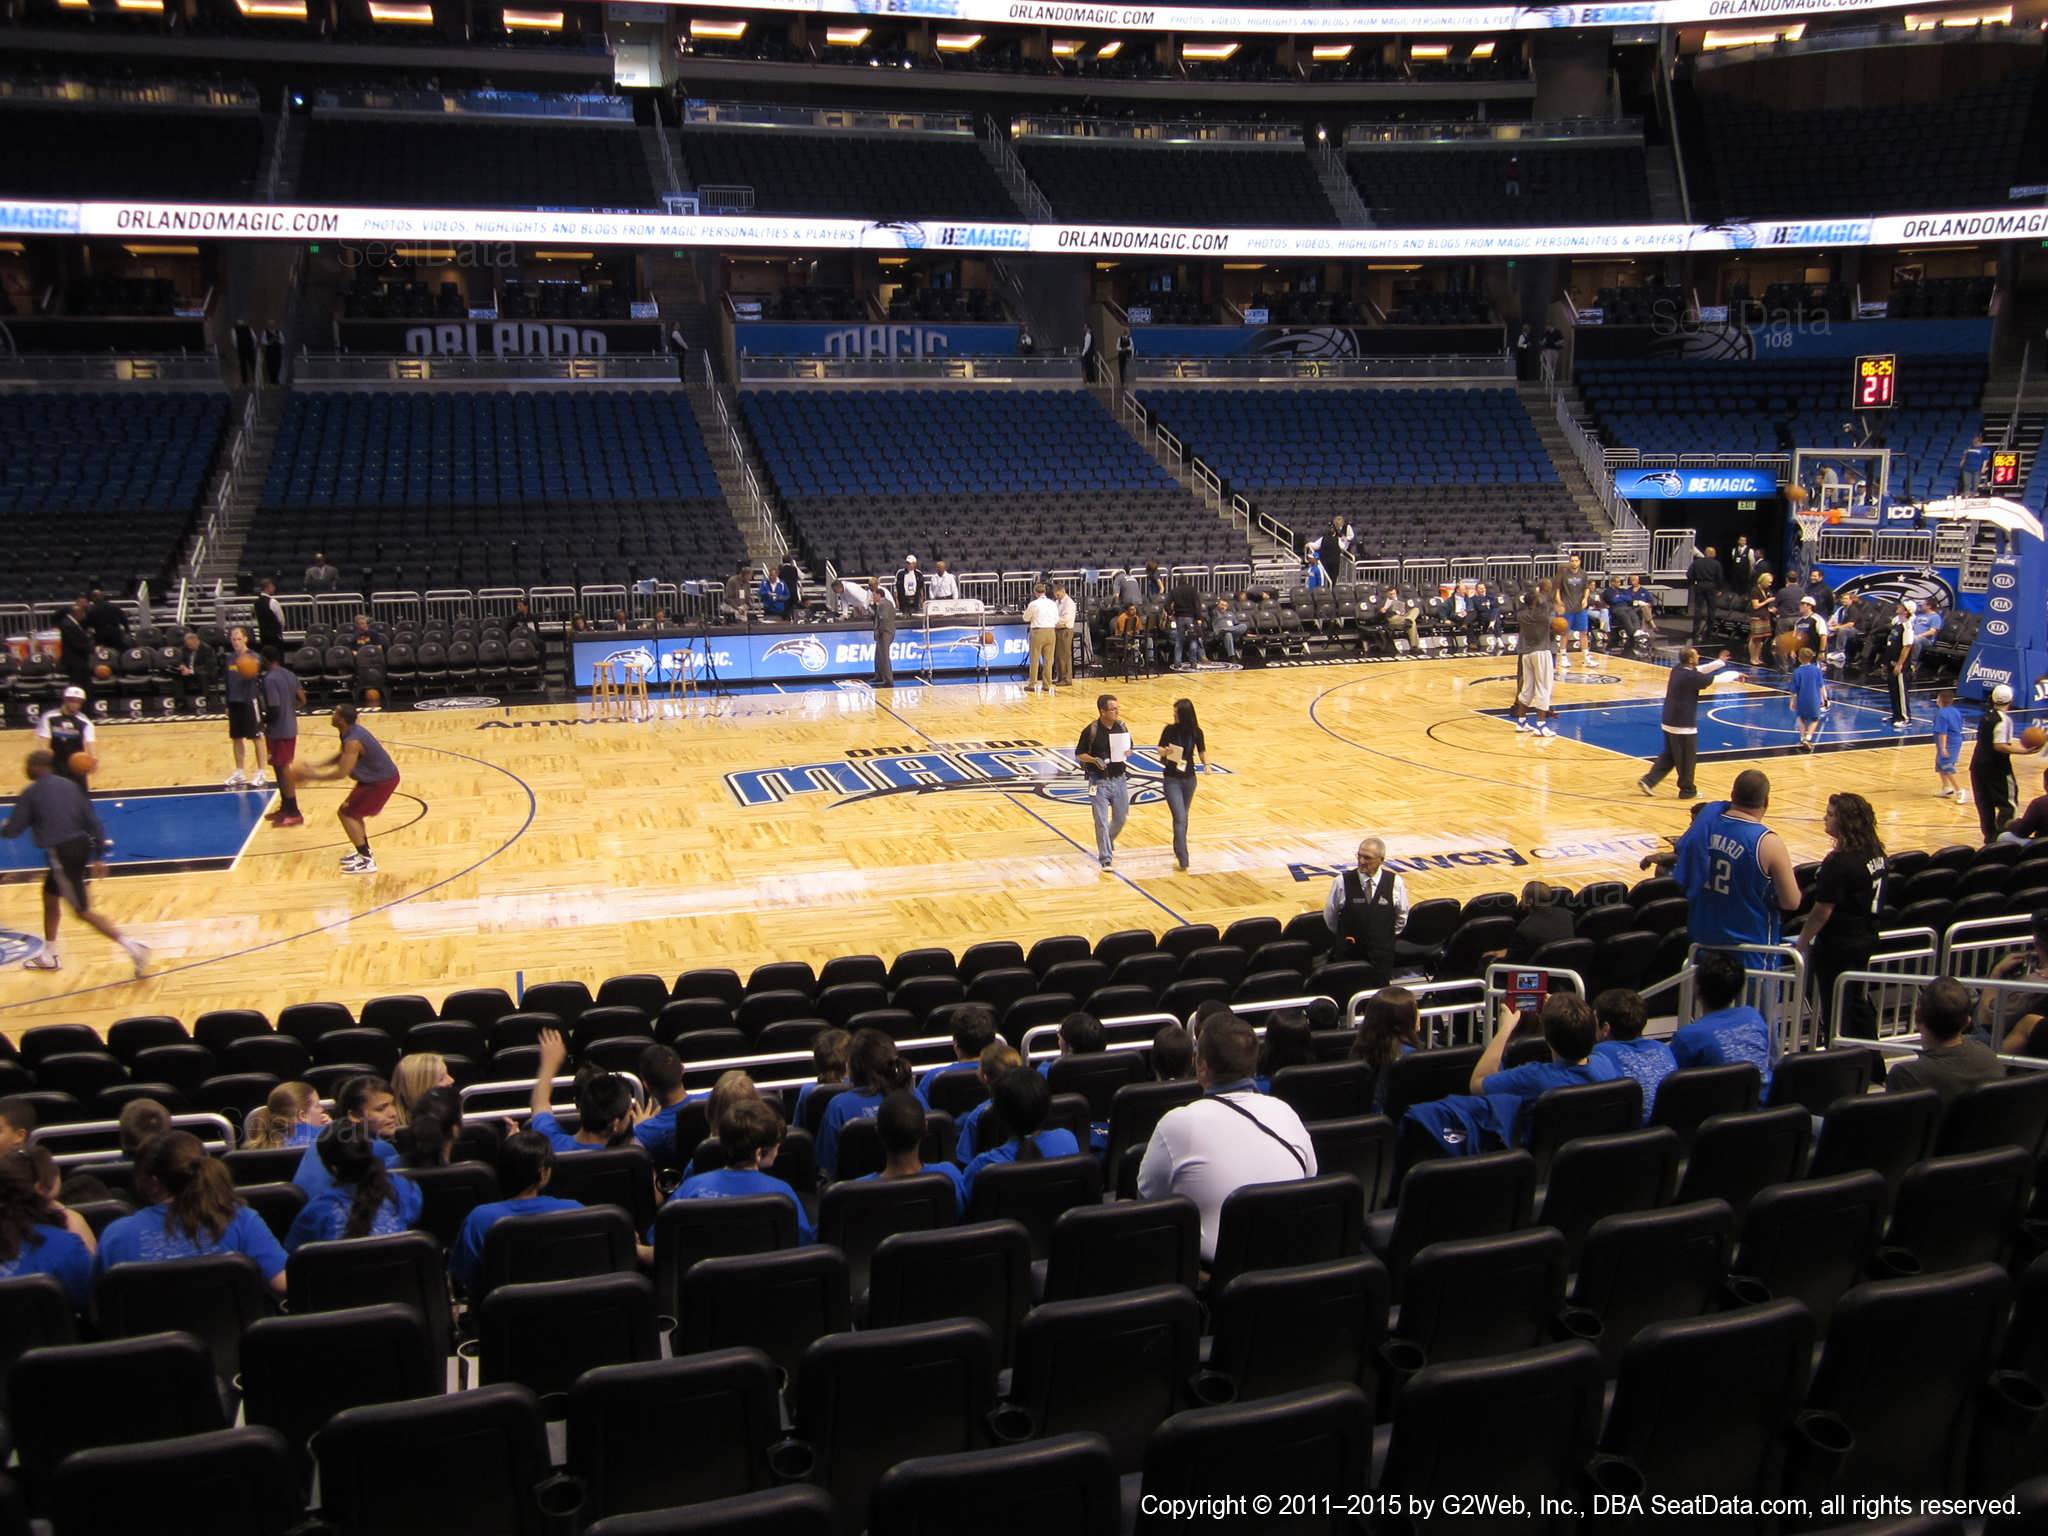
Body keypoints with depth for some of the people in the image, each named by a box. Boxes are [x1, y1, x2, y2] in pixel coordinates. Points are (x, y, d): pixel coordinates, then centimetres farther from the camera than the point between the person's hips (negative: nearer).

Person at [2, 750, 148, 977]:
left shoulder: (30, 793, -3)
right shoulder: (69, 785, 13)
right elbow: (92, 820, 8)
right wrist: (99, 856, 10)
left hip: (61, 852, -7)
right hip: (82, 845, 7)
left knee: (83, 911, -4)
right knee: (50, 895, 27)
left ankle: (132, 947, -17)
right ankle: (48, 956, 37)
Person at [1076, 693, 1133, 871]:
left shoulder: (1122, 726, 2)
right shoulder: (1091, 730, -11)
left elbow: (1129, 749, 14)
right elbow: (1079, 755, -5)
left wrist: (1126, 753, -9)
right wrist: (1094, 759, -23)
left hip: (1119, 779, 4)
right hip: (1099, 781, -4)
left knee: (1120, 818, 13)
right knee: (1101, 821, -5)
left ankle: (1108, 842, 42)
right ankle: (1105, 858, 2)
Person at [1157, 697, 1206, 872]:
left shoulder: (1196, 732, -4)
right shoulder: (1170, 730, -10)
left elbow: (1201, 752, 6)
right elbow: (1160, 750, -3)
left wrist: (1206, 764, -13)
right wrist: (1166, 751, -25)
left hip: (1189, 778, 3)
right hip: (1171, 779, -3)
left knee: (1183, 817, 17)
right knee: (1180, 818, -12)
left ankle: (1179, 849, 36)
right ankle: (1182, 858, -15)